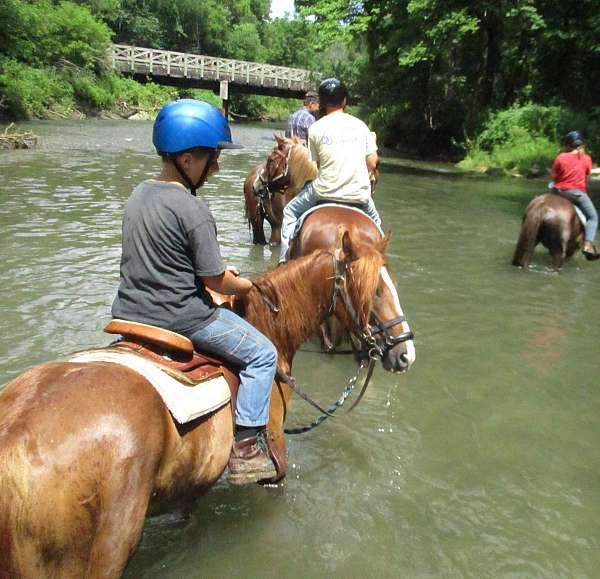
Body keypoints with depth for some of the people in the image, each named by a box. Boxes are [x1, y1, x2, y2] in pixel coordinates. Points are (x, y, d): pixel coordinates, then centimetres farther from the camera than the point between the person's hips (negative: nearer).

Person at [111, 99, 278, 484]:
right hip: (180, 318, -9)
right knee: (262, 354, 4)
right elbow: (215, 281, -15)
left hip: (130, 312, 9)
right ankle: (247, 447, 5)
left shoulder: (139, 194, 6)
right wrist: (248, 286, 6)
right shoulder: (192, 209, -20)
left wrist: (220, 271, 15)